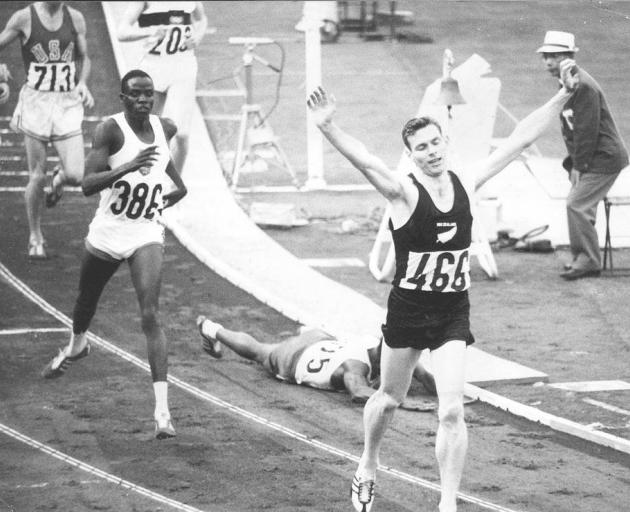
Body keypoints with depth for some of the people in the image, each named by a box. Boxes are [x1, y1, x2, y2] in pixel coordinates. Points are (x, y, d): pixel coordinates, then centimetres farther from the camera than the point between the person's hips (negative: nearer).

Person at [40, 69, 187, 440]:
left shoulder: (165, 128, -2)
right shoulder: (111, 130, -17)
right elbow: (88, 184, -28)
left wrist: (178, 181, 17)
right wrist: (128, 167, -40)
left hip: (147, 238, 1)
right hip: (107, 235, -1)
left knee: (150, 316, -17)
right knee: (87, 301, 25)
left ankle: (163, 409, -24)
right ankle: (77, 344, 63)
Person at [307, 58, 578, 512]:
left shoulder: (465, 183, -2)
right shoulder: (404, 192, -14)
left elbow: (520, 139, 2)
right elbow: (364, 160, -33)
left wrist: (563, 97, -1)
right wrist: (328, 127, -51)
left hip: (454, 312, 2)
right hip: (408, 309, -2)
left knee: (452, 411, -10)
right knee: (389, 399, 18)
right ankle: (367, 468, 46)